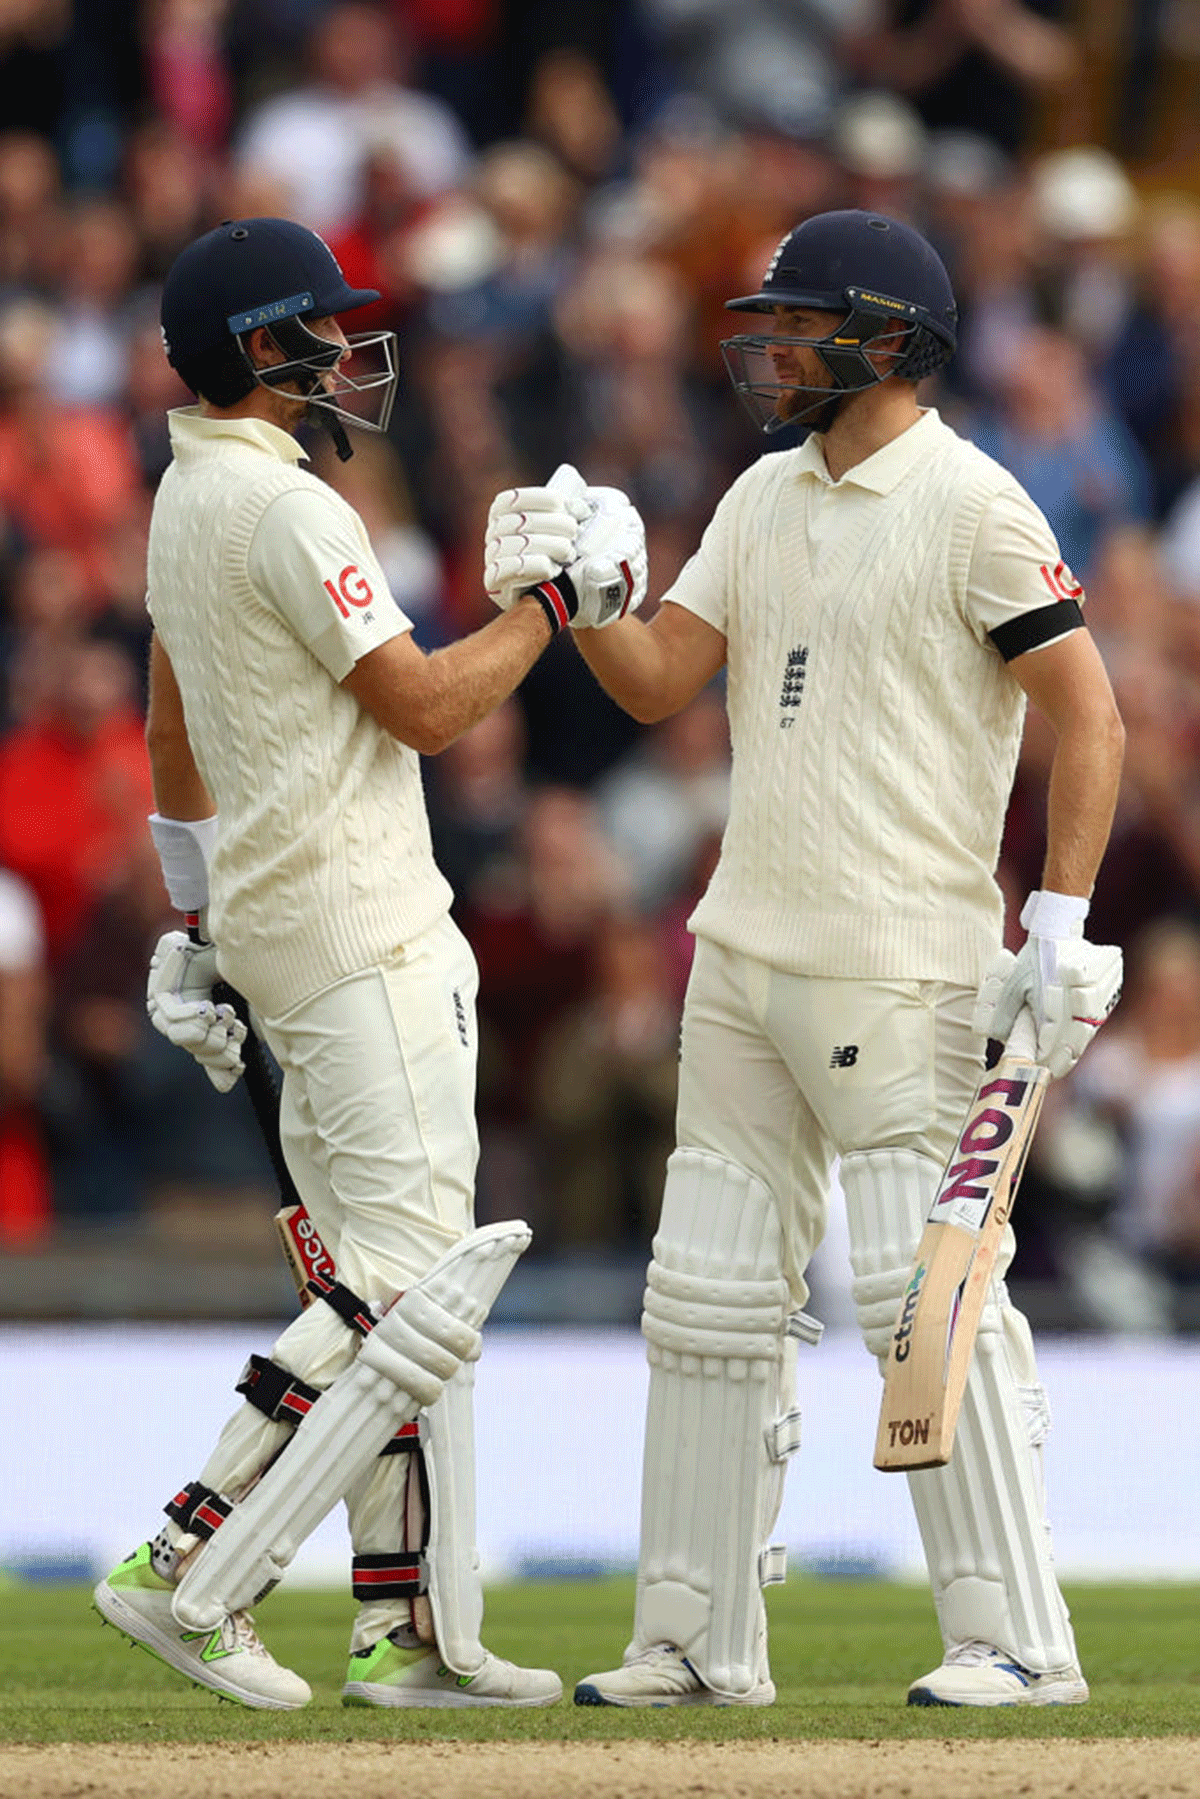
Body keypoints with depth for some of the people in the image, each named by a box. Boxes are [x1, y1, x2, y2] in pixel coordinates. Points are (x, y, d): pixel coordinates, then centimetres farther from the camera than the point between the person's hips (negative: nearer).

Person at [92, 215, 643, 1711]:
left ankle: (416, 1629, 8)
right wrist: (550, 602, -5)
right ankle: (191, 1570, -16)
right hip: (358, 930, -11)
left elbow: (172, 735, 23)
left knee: (387, 1277, 10)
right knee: (415, 1278, -13)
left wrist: (200, 926, 28)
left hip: (270, 919, 11)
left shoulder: (186, 498, 16)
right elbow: (423, 706, -17)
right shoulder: (286, 508, -16)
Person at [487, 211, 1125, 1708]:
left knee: (930, 1294, -11)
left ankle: (1018, 1639, -9)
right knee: (710, 1300, 9)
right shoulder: (766, 500, 15)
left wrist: (1060, 925, -18)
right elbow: (660, 680, 11)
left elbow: (1088, 715, -11)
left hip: (900, 968, -8)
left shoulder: (969, 504, -8)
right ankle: (700, 1641, 15)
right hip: (743, 955, 8)